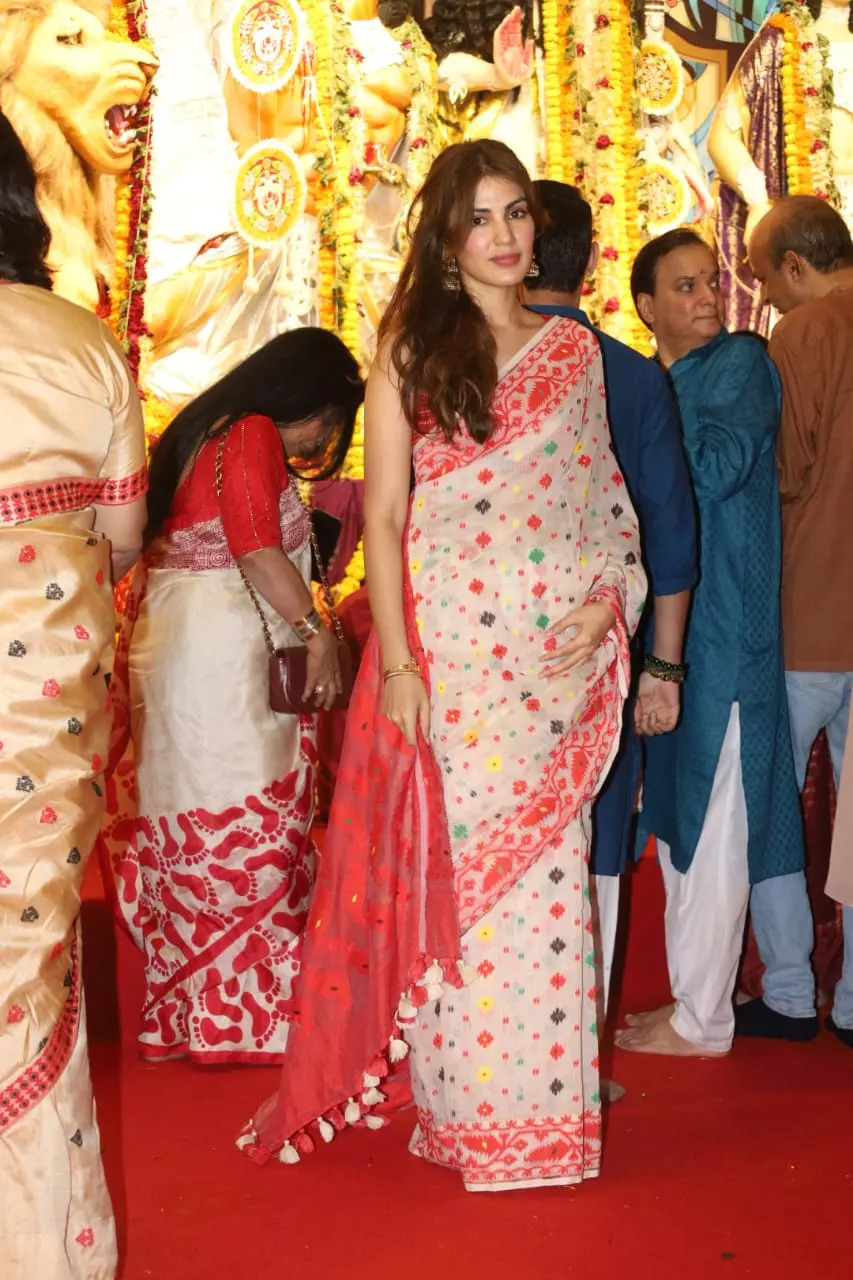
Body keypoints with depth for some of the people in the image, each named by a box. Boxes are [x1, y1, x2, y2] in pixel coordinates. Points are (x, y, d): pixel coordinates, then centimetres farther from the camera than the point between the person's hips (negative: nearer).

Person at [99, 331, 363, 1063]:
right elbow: (258, 550, -19)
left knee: (189, 837, 11)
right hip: (220, 655, -9)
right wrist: (317, 632, -12)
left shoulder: (205, 428, 19)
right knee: (246, 835, -2)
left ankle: (182, 1009, 18)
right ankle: (241, 1015, 4)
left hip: (167, 641, 9)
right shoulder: (253, 435, -9)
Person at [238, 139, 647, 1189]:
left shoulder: (575, 350, 11)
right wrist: (397, 663, -8)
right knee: (450, 864, 2)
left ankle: (544, 1105, 20)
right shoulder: (411, 351, 2)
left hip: (557, 658, 3)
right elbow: (382, 514, -2)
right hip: (447, 655, -2)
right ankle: (470, 1109, 16)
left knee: (546, 869, 6)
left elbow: (602, 496, 16)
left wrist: (608, 596, -2)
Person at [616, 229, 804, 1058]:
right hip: (661, 627, 8)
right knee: (675, 819, 14)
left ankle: (701, 1019, 7)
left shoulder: (741, 364, -6)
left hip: (722, 628, -8)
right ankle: (692, 996, 26)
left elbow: (718, 468, -19)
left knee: (711, 827, -2)